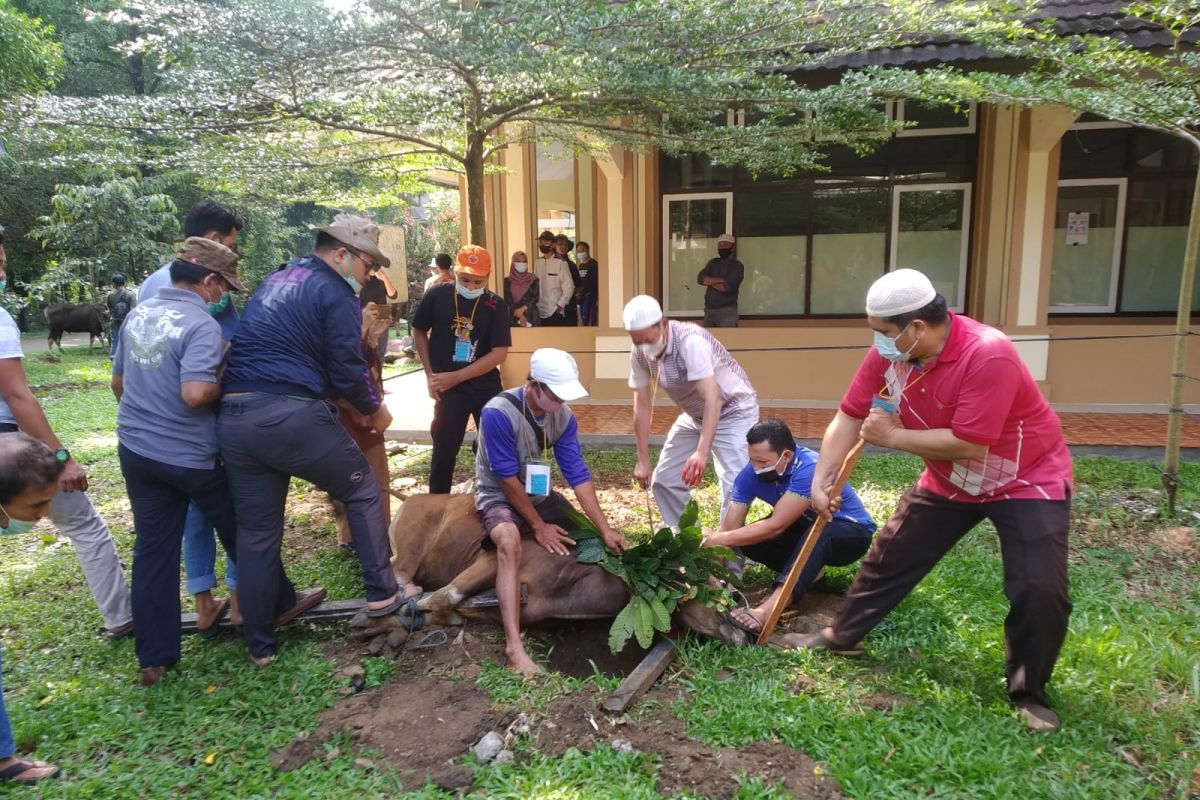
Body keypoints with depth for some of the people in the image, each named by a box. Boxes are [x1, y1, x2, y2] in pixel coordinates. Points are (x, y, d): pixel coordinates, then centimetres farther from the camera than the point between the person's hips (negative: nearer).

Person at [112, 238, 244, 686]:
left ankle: (154, 658, 18)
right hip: (190, 456, -7)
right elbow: (196, 393, -30)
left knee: (153, 551, 12)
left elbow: (118, 382, 17)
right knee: (242, 533, 15)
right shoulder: (201, 324, -19)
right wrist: (225, 383, -10)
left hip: (136, 450, 7)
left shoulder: (138, 315, 6)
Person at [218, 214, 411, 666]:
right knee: (363, 493, 14)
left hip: (233, 417, 8)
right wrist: (374, 410, 11)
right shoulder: (335, 293, -2)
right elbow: (347, 371, -8)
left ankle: (259, 644, 28)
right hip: (291, 415, -8)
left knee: (255, 531, 15)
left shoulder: (275, 280, 23)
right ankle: (383, 594, 20)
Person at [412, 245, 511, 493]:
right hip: (447, 389, 0)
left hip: (486, 388, 0)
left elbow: (499, 353, -13)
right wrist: (430, 375, -1)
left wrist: (456, 376, -18)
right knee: (443, 453, 6)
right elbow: (419, 332, 7)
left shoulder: (496, 305, -9)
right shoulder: (437, 295, -7)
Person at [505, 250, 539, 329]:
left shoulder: (533, 279, 8)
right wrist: (519, 315, -12)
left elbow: (535, 298, 1)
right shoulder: (508, 281, 6)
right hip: (513, 317, 0)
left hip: (531, 316, 1)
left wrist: (524, 308, -14)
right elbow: (507, 300, -1)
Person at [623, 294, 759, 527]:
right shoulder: (639, 353, -14)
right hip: (694, 415, 7)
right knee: (664, 479, 7)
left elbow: (713, 401, -40)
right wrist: (643, 460, -8)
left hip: (733, 411, -7)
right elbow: (642, 406, -7)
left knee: (734, 485, -20)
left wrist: (702, 453, -50)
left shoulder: (690, 342, -33)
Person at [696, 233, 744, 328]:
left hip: (727, 310, -5)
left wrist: (710, 281, -1)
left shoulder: (737, 266, -2)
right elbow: (700, 278, -1)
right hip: (709, 309, 5)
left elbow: (727, 287, -16)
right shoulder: (713, 263, 14)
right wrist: (720, 280, -12)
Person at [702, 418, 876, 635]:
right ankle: (809, 570, -2)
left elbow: (776, 526, -38)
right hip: (808, 528, 6)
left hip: (852, 531, -5)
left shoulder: (809, 469, -35)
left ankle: (767, 611, -53)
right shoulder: (751, 474, -17)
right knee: (748, 539, -19)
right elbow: (730, 528, -21)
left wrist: (716, 539, -37)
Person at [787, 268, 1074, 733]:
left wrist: (892, 436, -26)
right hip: (949, 481, 6)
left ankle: (1029, 694, 11)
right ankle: (842, 637, 29)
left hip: (1028, 480, -5)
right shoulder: (889, 353, -16)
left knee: (1039, 589, -13)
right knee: (889, 556, 10)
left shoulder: (989, 354, -35)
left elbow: (968, 442, -35)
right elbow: (850, 416, -10)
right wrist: (821, 481, -16)